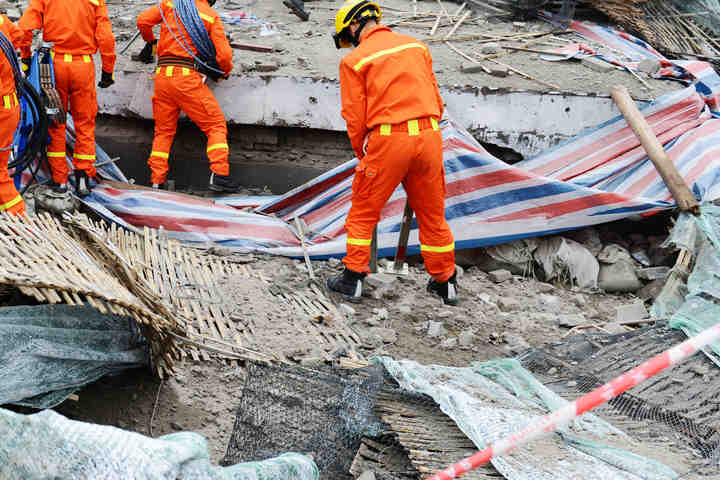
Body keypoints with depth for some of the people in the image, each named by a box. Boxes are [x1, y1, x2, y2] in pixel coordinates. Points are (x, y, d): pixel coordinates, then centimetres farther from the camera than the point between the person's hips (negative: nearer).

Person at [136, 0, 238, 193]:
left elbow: (143, 21, 7)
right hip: (188, 76, -4)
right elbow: (224, 55, -3)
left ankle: (156, 182, 12)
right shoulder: (212, 16, 2)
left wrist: (150, 42, 27)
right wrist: (225, 73, 18)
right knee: (216, 125, 4)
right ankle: (219, 174, -10)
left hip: (163, 76, 4)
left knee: (163, 131, 16)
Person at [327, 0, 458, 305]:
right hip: (429, 136, 4)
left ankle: (353, 279, 16)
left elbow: (355, 118, 0)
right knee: (432, 215, 16)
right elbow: (436, 100, 16)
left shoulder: (354, 60, 1)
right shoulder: (416, 46, 14)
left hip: (388, 140, -4)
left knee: (363, 213, 12)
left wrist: (362, 155, 14)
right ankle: (445, 283, 24)